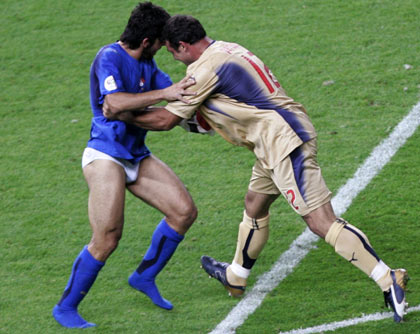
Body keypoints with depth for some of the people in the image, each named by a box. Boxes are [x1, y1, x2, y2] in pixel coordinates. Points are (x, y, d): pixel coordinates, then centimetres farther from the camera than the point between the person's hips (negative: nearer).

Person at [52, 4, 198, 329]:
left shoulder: (146, 63, 11)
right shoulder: (109, 57, -16)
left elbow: (174, 91, 20)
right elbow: (114, 102, -30)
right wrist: (164, 94, -31)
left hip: (136, 156, 9)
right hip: (105, 156, -9)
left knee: (184, 210, 2)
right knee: (107, 239, -15)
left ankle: (145, 276, 19)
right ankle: (66, 307, 0)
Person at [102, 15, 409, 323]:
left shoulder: (206, 68, -13)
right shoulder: (227, 50, 15)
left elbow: (165, 120, -8)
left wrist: (123, 114, 5)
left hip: (284, 141, -10)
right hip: (278, 143, 10)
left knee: (321, 222, -13)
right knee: (254, 203, 27)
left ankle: (389, 282, -18)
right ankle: (236, 277, 46)